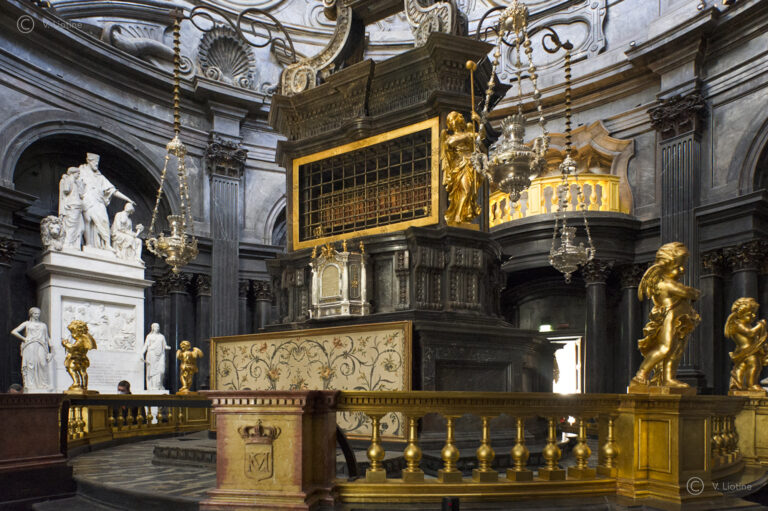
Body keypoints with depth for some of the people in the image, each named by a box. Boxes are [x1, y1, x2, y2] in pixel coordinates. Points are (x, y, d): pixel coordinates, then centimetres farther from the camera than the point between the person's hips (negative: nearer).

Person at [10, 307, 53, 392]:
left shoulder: (43, 325, 24)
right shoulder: (27, 323, 16)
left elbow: (47, 337, 21)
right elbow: (14, 332, 9)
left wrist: (50, 345, 4)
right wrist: (24, 339, 4)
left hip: (41, 347, 1)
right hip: (30, 347, -1)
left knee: (42, 364, -14)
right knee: (30, 365, -11)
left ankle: (44, 387, -15)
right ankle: (31, 387, -12)